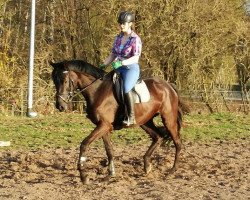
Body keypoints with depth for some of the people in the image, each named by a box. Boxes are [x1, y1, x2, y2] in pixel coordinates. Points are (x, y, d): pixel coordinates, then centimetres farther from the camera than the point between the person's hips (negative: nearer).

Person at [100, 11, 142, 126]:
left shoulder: (135, 39, -9)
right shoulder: (118, 38, 11)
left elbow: (135, 58, -16)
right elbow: (113, 55, 16)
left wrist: (123, 62, -30)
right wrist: (103, 65, 3)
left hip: (131, 68, -8)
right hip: (119, 68, 8)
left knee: (126, 88, -33)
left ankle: (131, 117, -26)